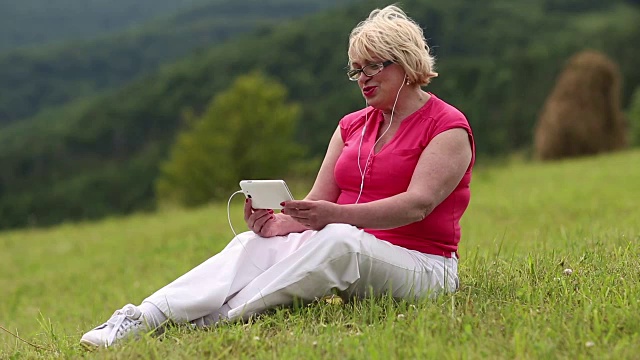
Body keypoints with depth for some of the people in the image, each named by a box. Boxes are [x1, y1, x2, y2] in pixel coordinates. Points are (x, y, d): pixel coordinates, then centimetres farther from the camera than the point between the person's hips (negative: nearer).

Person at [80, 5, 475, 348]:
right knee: (255, 244, -21)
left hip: (420, 267, -6)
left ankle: (209, 322, -39)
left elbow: (417, 205, -21)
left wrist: (338, 215, -35)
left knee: (338, 240, -38)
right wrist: (280, 222, -17)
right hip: (347, 250, 6)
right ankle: (143, 318, -37)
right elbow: (316, 204, 7)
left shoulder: (449, 128, -5)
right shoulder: (352, 126, 16)